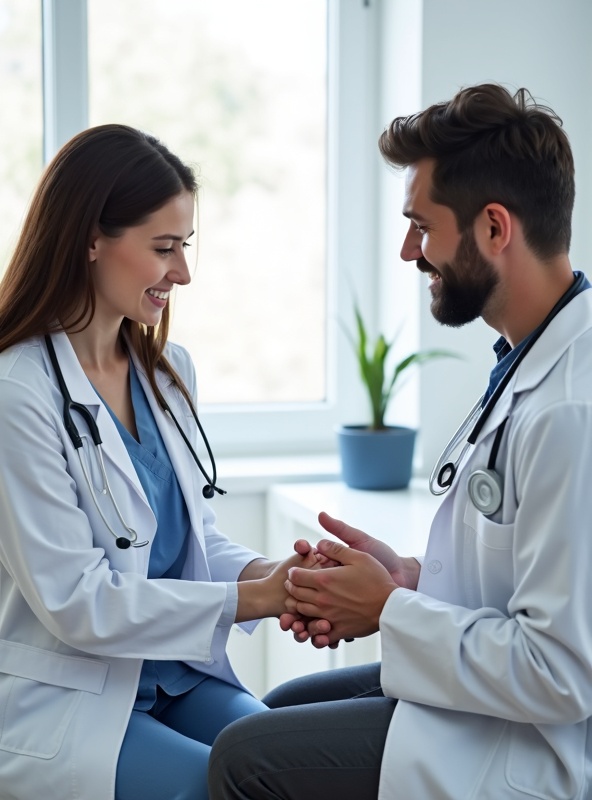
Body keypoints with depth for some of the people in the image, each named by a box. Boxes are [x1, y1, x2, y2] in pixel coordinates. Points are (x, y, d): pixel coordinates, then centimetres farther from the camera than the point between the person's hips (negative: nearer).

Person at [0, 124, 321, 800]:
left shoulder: (168, 370, 7)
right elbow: (77, 603, -18)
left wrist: (268, 573, -10)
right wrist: (251, 600, -18)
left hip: (177, 677, 7)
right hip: (63, 705, -6)